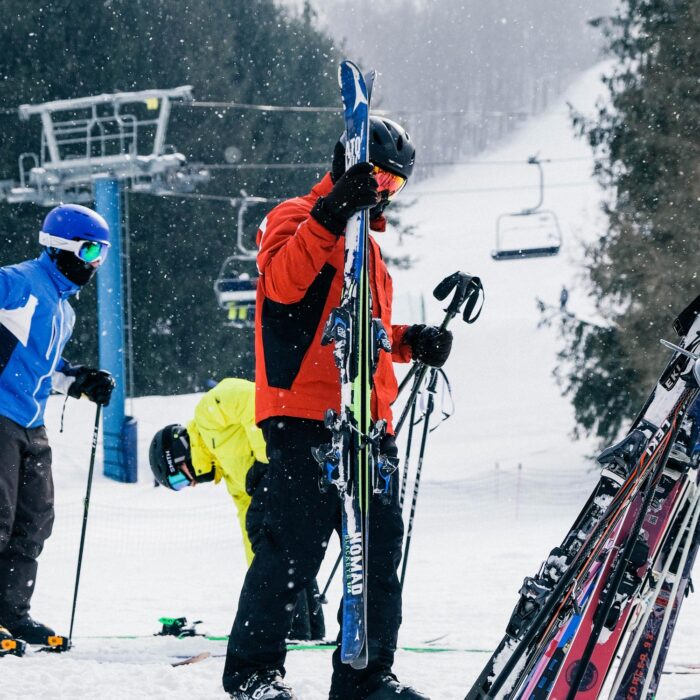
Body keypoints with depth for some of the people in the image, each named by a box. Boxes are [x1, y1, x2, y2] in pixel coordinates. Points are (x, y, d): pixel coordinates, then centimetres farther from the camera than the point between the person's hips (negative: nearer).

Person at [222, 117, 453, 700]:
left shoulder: (364, 242, 27)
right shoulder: (297, 218, -1)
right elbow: (284, 281, -22)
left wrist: (411, 341, 16)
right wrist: (332, 214, -32)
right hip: (305, 417, -9)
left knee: (381, 552, 5)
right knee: (293, 553, -9)